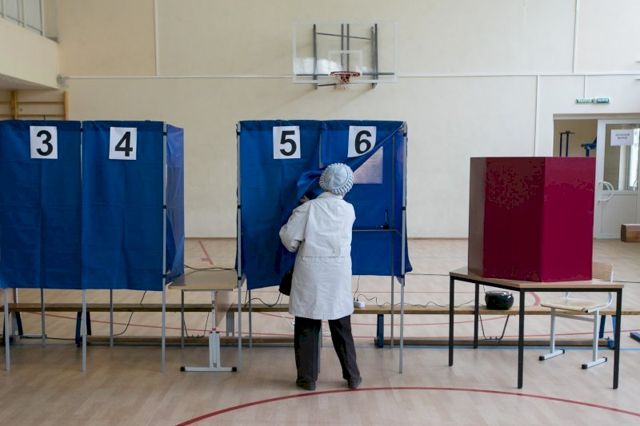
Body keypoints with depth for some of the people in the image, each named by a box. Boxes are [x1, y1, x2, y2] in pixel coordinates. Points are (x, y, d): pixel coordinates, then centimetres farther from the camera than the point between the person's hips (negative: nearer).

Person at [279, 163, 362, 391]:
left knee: (307, 328, 9)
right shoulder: (348, 211, 0)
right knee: (342, 329, 14)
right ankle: (352, 376, 22)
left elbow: (289, 237, -10)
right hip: (337, 275, 2)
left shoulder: (308, 208, -7)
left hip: (309, 274, -2)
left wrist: (296, 247, 12)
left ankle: (307, 378, 14)